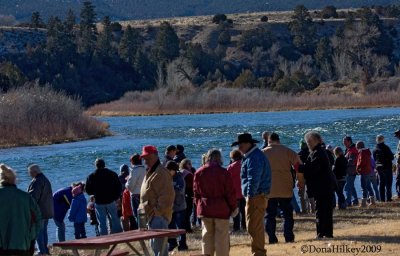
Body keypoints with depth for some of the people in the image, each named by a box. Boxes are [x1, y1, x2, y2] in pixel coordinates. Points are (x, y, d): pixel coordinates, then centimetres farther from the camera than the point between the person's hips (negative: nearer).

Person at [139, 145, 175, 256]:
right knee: (154, 245, 17)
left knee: (159, 246, -12)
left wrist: (158, 211, -22)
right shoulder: (149, 172, 18)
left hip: (159, 216, -11)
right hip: (151, 215, 11)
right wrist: (143, 208, 16)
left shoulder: (161, 173, -15)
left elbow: (166, 196, -21)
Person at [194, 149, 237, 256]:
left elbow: (196, 192, 6)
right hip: (221, 209, -4)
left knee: (207, 235, 12)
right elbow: (230, 192, -8)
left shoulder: (199, 173, 1)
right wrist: (234, 207, 3)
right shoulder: (223, 172, -11)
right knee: (222, 237, 3)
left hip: (205, 209, 4)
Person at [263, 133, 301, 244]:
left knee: (270, 215, 6)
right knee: (287, 214, 8)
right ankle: (289, 237, 2)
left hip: (268, 190, 0)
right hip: (285, 189, 0)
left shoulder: (263, 153, 3)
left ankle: (272, 238, 0)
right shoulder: (287, 151, 1)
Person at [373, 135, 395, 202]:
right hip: (387, 167, -6)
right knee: (388, 183, 1)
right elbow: (392, 157, -12)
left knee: (381, 183, 12)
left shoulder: (375, 149, 3)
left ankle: (382, 198, 11)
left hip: (379, 168, 6)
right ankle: (388, 198, -4)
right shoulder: (385, 148, -16)